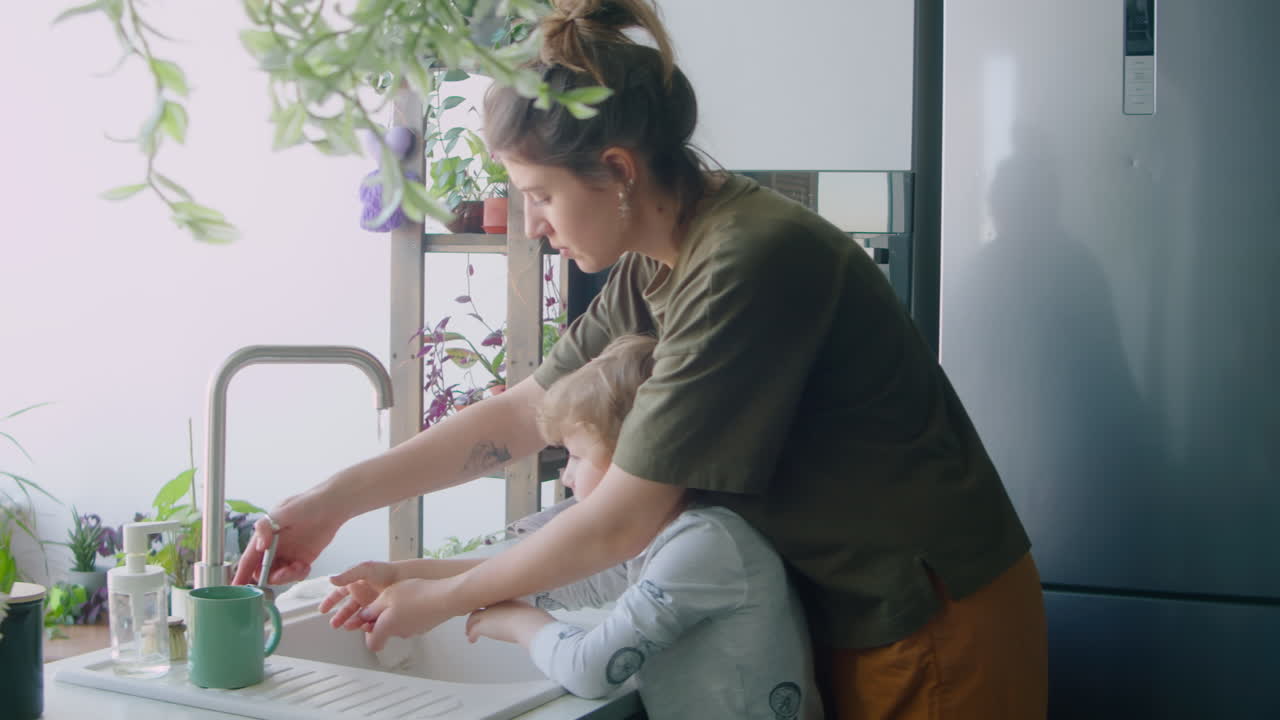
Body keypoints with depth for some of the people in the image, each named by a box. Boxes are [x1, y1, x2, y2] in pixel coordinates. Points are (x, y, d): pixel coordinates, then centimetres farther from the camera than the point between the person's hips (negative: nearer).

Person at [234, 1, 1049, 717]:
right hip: (843, 616, 7)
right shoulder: (648, 271, 0)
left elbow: (620, 524, -23)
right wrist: (333, 501, 5)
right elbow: (517, 414, 8)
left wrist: (443, 599, -9)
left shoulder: (750, 264, -27)